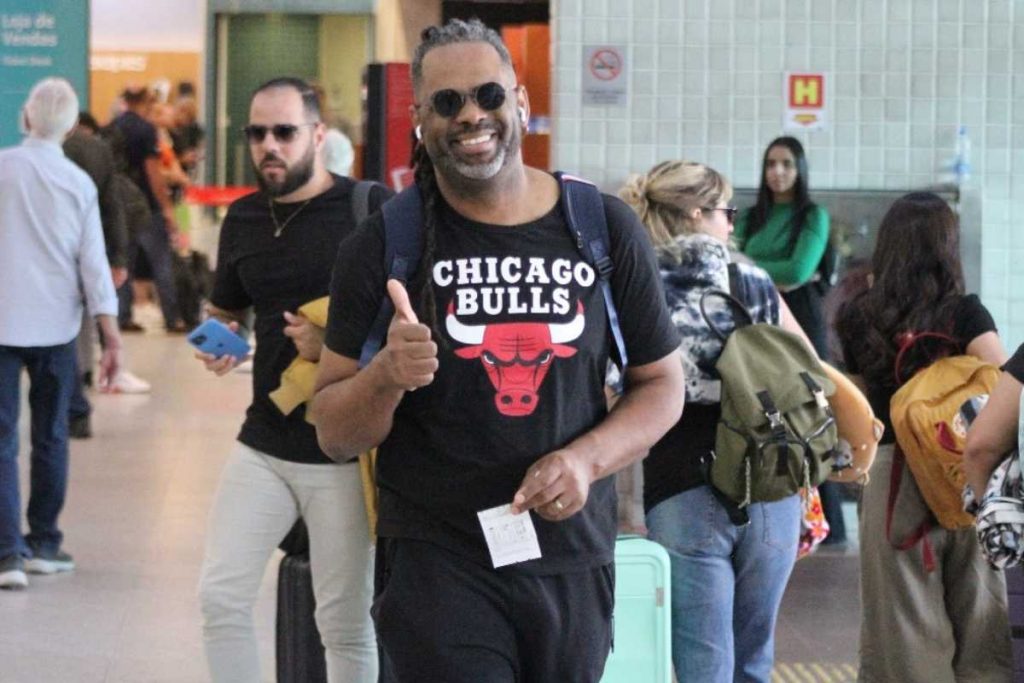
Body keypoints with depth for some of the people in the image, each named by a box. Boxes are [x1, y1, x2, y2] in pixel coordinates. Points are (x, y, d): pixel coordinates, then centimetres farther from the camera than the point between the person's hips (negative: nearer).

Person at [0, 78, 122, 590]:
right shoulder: (79, 183, -1)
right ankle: (43, 543, 22)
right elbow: (93, 264, -4)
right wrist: (111, 338, -4)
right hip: (55, 324, 2)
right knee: (50, 438, 15)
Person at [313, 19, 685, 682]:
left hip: (575, 563, 2)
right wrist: (386, 376, -22)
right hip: (437, 567, -2)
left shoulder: (606, 229, 1)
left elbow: (662, 384, 9)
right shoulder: (383, 246, -2)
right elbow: (334, 434, 0)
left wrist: (588, 458, -10)